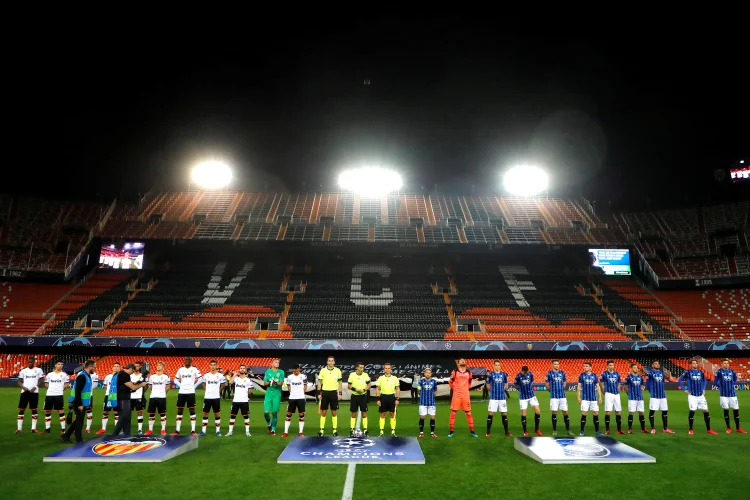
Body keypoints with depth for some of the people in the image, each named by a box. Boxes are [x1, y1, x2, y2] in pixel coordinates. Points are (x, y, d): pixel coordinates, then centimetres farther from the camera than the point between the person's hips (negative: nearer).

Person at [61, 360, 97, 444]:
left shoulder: (87, 376, 9)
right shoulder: (82, 376, -22)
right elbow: (77, 391, -25)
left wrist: (86, 403, 17)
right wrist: (79, 404, -24)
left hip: (82, 403, 9)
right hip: (78, 403, -9)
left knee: (78, 420, 18)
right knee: (79, 421, 2)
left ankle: (65, 436, 27)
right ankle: (79, 440, 14)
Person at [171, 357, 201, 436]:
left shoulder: (194, 369, -2)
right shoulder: (181, 369, 9)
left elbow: (199, 379, -1)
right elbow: (176, 379, 17)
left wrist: (193, 386, -5)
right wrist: (181, 385, 4)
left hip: (190, 392, -4)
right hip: (181, 392, 4)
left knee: (192, 411, -1)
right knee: (179, 411, 7)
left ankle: (193, 431, 0)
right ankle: (177, 431, 13)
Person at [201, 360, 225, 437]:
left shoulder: (220, 376, -3)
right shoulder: (206, 375, 3)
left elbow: (223, 385, 11)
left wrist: (218, 391, 5)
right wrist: (208, 390, 9)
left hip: (216, 397, -2)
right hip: (207, 397, 2)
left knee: (217, 414, 4)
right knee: (205, 413, 6)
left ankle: (218, 431, 11)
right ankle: (203, 431, 13)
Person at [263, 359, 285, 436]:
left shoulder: (281, 372, 4)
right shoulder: (268, 371, 6)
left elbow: (281, 383, -6)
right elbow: (264, 383, 4)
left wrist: (276, 383, -26)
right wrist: (270, 382, -16)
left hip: (277, 394, -1)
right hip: (268, 394, 1)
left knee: (274, 413, 2)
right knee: (266, 412, -7)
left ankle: (273, 430, 16)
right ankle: (269, 425, 21)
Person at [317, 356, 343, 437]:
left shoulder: (337, 371, 0)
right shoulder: (323, 370, -1)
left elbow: (340, 383, 7)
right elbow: (319, 382, 4)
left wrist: (340, 393, 1)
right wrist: (319, 393, -2)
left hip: (334, 393, 0)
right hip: (325, 392, 0)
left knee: (334, 413, 6)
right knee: (323, 412, 4)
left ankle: (335, 430, 14)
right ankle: (321, 430, 11)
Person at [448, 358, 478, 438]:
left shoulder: (469, 373, 7)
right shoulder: (455, 372, -2)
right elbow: (450, 382, 9)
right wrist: (455, 389, 8)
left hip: (466, 395, 2)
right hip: (456, 395, -2)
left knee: (468, 413, 4)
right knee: (453, 412, -1)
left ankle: (472, 431, 13)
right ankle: (451, 431, 6)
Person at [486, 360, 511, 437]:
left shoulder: (504, 374, 4)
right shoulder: (490, 374, -3)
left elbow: (506, 384, 16)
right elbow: (487, 385, 7)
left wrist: (502, 389, 3)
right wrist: (492, 390, 0)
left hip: (502, 397, 2)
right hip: (493, 398, -2)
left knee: (504, 414, 7)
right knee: (490, 414, -1)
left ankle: (506, 432, 18)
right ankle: (488, 432, 8)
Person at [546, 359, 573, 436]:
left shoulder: (562, 373, 6)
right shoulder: (549, 373, -3)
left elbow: (564, 383, 18)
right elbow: (546, 383, 5)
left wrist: (561, 389, 13)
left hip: (562, 396, 3)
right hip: (554, 396, -3)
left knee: (565, 412, 3)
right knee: (554, 413, 1)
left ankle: (568, 430, 13)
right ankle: (554, 430, 12)